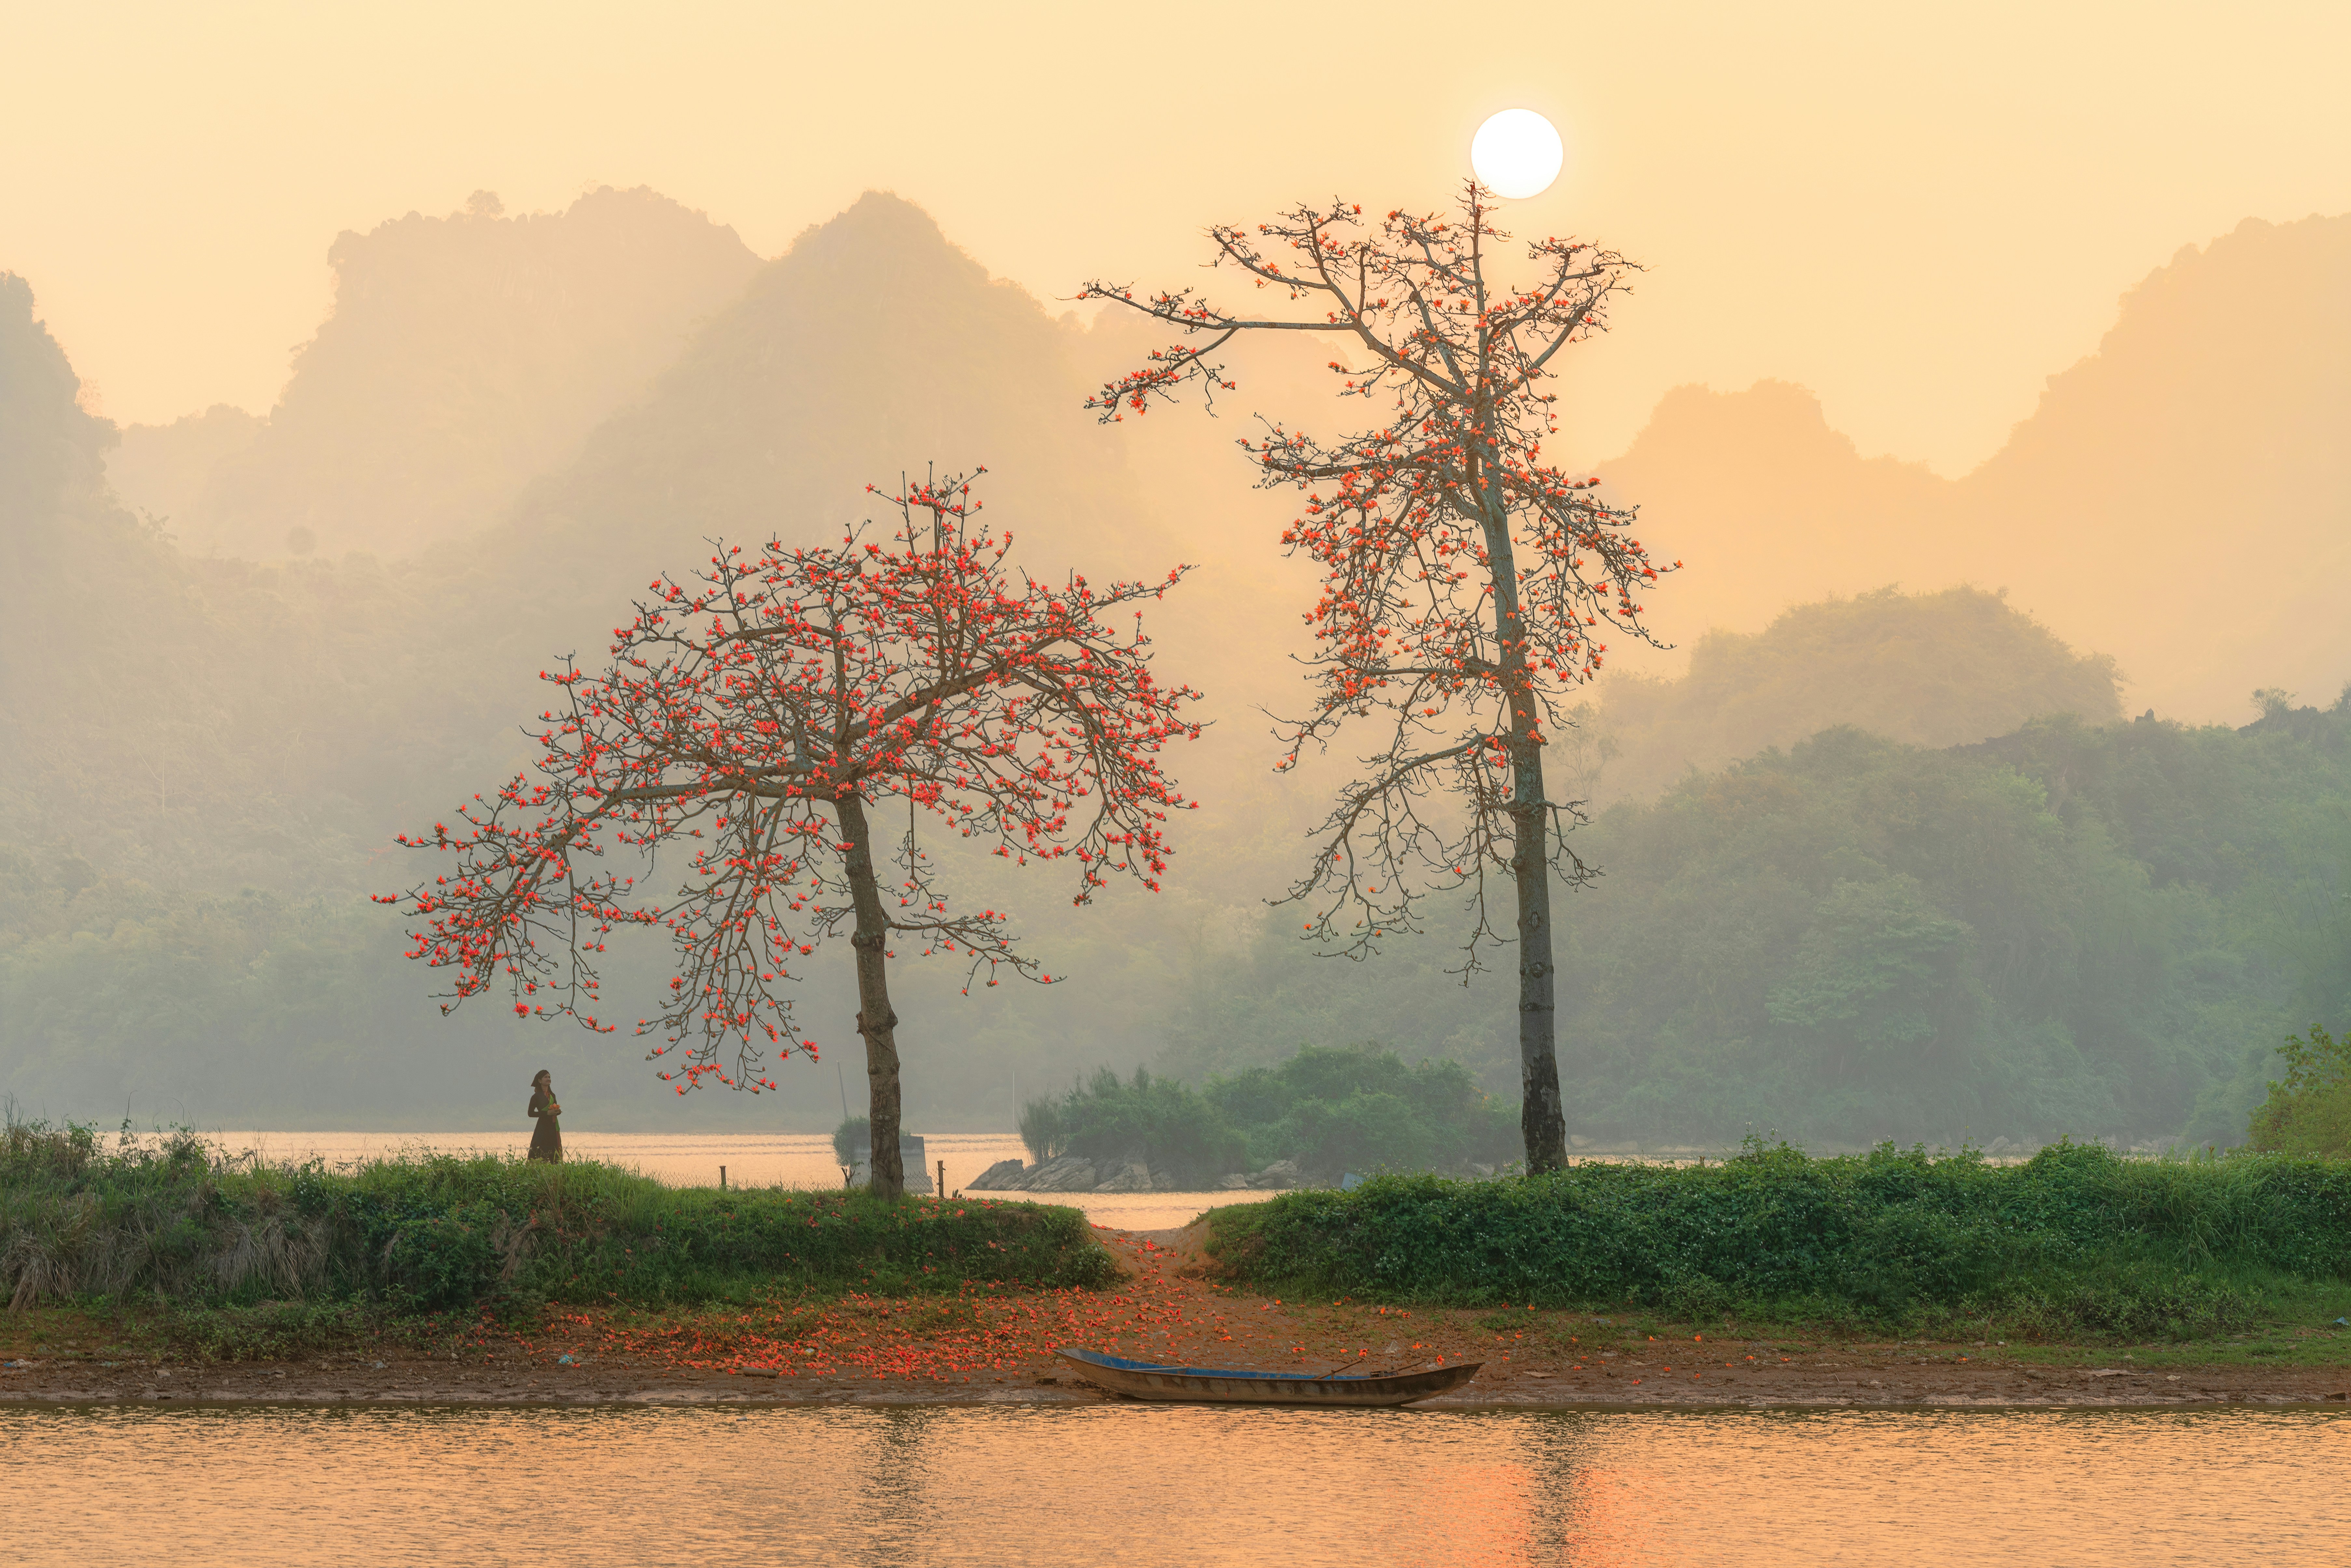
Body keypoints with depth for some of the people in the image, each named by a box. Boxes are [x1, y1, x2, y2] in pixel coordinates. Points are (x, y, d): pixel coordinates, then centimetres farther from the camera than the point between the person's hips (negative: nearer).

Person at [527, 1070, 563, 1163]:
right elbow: (531, 1113, -9)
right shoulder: (537, 1096, -5)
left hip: (553, 1127, 6)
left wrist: (558, 1112, 0)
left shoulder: (552, 1095, 14)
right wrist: (547, 1113, -16)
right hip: (542, 1127, -6)